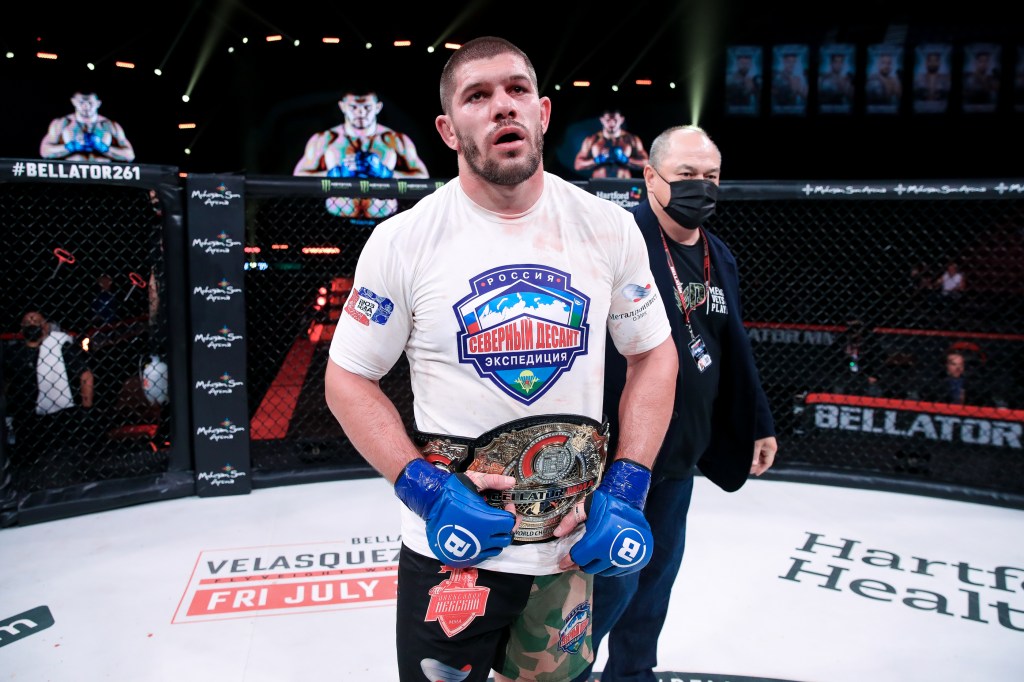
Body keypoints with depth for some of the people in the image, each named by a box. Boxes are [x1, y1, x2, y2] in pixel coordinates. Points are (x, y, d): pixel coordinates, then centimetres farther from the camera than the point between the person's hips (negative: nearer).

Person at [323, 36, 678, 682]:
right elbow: (348, 379, -3)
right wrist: (424, 489, -14)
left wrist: (626, 488, -5)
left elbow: (654, 355, 4)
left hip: (571, 551, 2)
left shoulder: (608, 227, -4)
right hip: (450, 550, -2)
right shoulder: (402, 241, -9)